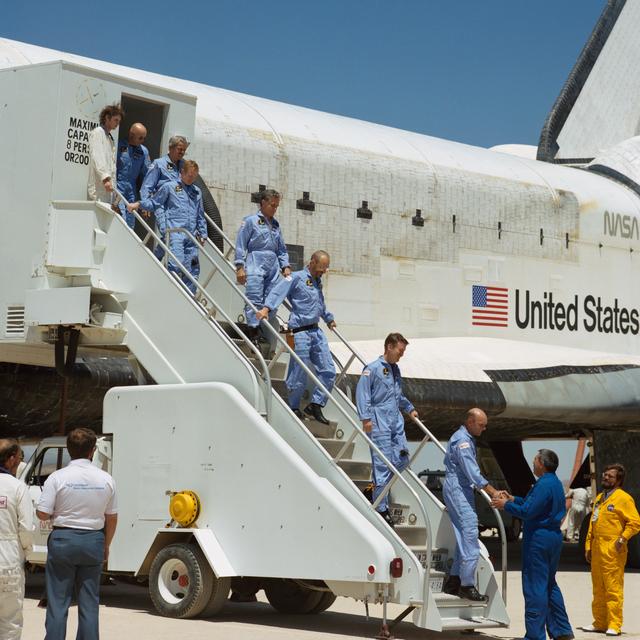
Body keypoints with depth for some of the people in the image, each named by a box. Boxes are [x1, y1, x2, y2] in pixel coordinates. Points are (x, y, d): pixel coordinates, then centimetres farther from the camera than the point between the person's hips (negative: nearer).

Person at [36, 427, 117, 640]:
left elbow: (42, 513, -11)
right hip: (93, 541, 2)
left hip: (63, 539, -2)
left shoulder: (58, 477, -10)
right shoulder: (106, 479, -1)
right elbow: (112, 517, 7)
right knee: (89, 603, 10)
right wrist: (106, 545, 20)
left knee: (57, 602, 4)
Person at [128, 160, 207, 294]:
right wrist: (138, 204, -3)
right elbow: (154, 202, 11)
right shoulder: (169, 187, 9)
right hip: (174, 233, -5)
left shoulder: (197, 192, 23)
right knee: (176, 264, -22)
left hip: (191, 237, 5)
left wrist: (203, 234, 21)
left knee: (193, 270, 1)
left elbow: (200, 216, 28)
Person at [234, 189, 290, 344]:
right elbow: (241, 245, 0)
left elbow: (282, 249, 25)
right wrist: (240, 267, -8)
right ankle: (253, 335, -16)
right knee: (255, 301, -14)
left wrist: (285, 266, 12)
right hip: (255, 265, -6)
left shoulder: (275, 224, 20)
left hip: (273, 267, 6)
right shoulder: (251, 221, 3)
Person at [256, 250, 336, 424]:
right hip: (301, 332, -8)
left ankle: (315, 405, 14)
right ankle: (294, 408, 15)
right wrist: (266, 308, -35)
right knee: (300, 375, -3)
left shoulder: (317, 281, 19)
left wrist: (329, 319, 50)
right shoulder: (297, 278, -6)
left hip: (316, 331, 8)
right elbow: (278, 291, -20)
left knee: (328, 371, 4)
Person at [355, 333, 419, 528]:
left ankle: (378, 486, 25)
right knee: (383, 464, -7)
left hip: (396, 422, 8)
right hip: (380, 423, -8)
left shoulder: (395, 370, 18)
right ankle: (381, 509, -1)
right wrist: (366, 418, -17)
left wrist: (410, 409, 27)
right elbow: (362, 393, -11)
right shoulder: (373, 369, -6)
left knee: (402, 460, 3)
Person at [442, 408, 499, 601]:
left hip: (462, 490, 11)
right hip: (458, 491, -11)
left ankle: (453, 582, 16)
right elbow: (473, 474, -21)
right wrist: (494, 493, -18)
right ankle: (467, 586, -8)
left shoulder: (465, 438, 17)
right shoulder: (462, 441, -17)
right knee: (469, 537, -11)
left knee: (464, 539, 12)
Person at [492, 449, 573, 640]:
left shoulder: (544, 485, -18)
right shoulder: (556, 484, 14)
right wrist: (513, 499, 21)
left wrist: (506, 505, -7)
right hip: (553, 537, 10)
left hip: (539, 539, -10)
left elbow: (527, 512, -21)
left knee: (535, 587, -4)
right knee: (549, 585, 18)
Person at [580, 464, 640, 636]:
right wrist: (588, 546, 17)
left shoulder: (623, 498, -4)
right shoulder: (599, 498, 20)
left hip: (613, 550, -8)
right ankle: (600, 623, 18)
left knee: (613, 589, -8)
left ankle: (614, 625, -5)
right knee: (598, 589, 11)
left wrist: (623, 538, -19)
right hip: (597, 549, 8)